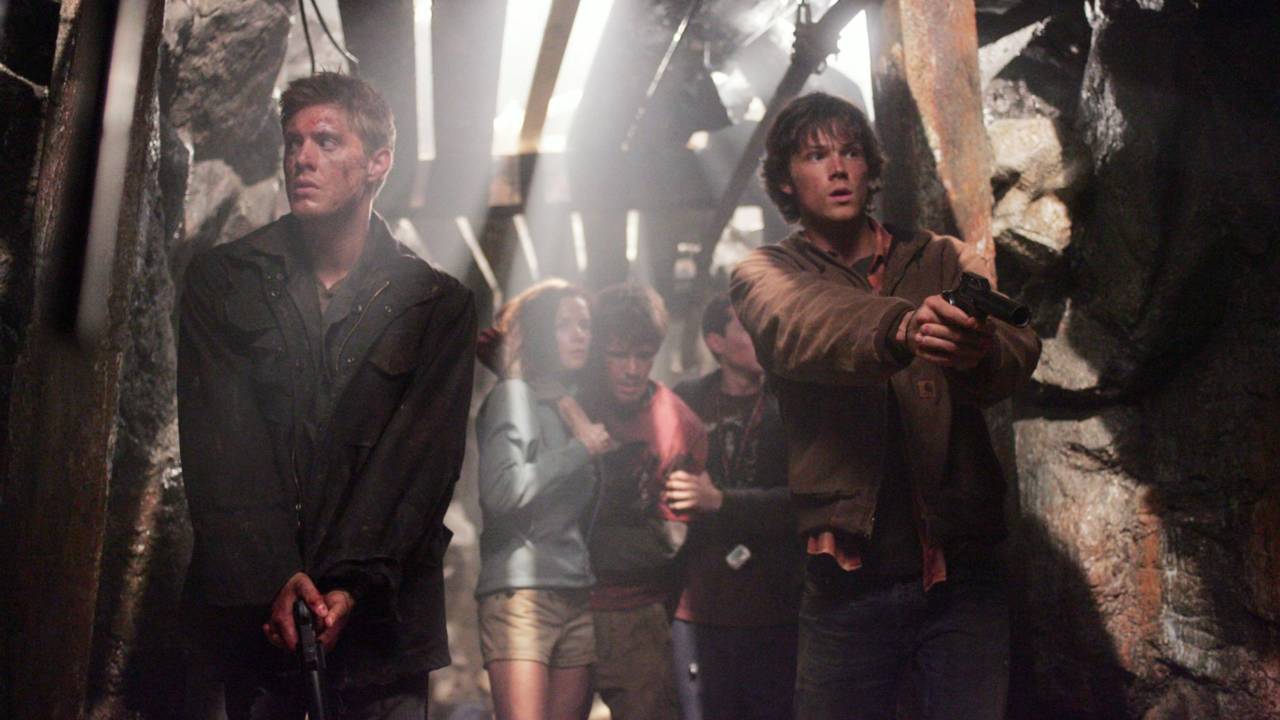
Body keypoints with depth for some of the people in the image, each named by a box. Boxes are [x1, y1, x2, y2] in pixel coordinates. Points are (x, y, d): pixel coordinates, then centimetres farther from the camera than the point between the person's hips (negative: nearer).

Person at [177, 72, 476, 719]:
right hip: (244, 610, 1)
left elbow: (423, 458, -4)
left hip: (378, 617, 0)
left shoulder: (439, 305, 4)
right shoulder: (221, 280, 7)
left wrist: (354, 588, -16)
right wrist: (273, 579, -15)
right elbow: (219, 446, -3)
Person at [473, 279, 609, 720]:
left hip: (578, 597, 7)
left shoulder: (576, 409, 21)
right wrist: (581, 449, -8)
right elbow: (499, 492, -15)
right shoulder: (513, 395, 1)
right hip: (521, 595, -7)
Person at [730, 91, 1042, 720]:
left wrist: (978, 349, -35)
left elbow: (1018, 346, -11)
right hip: (850, 581, -1)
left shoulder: (942, 259, 10)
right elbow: (802, 325, -19)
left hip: (962, 571, 1)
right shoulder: (765, 273, 6)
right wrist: (900, 330, -40)